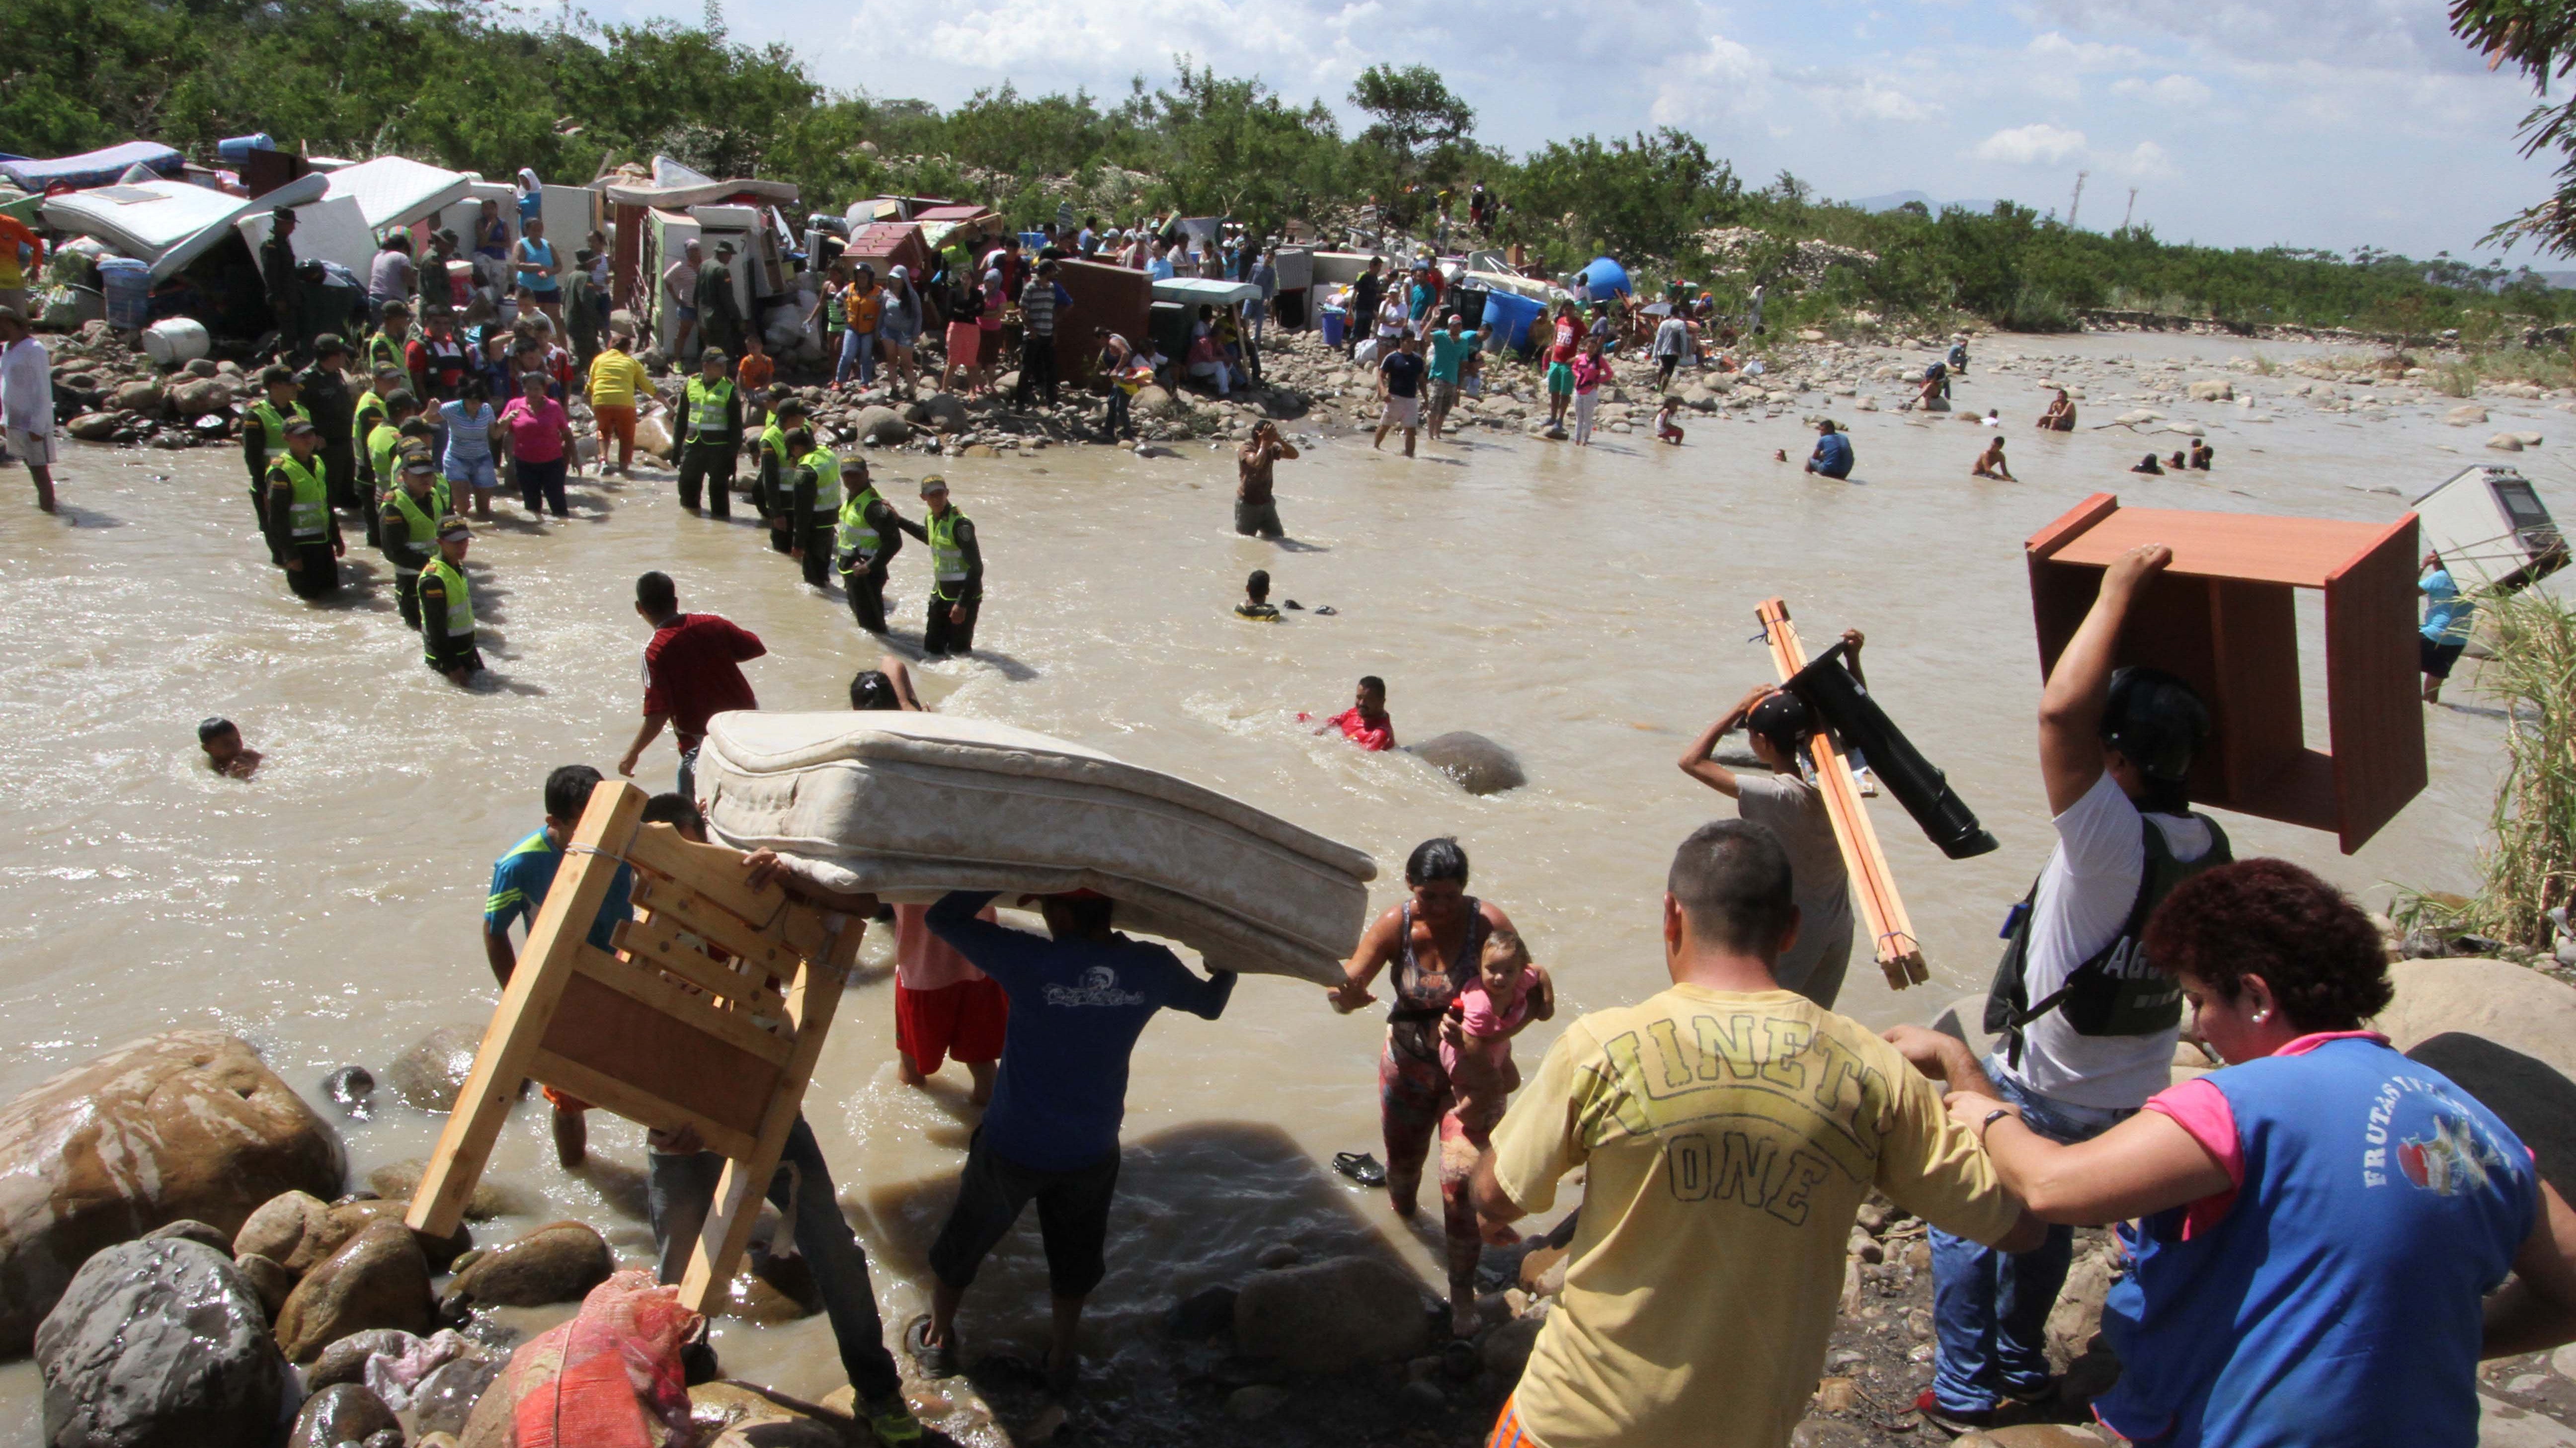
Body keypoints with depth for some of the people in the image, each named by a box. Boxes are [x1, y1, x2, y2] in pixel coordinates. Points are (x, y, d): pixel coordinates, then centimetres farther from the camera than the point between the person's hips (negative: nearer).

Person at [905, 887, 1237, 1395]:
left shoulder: (1032, 962, -28)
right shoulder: (1151, 968, -15)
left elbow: (941, 917, -17)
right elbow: (1210, 1004, 6)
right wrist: (1229, 966, 26)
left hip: (1012, 1147, -3)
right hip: (1091, 1150, 3)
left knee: (963, 1242, 24)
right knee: (1075, 1256, 28)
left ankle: (938, 1340, 44)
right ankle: (1062, 1360, 44)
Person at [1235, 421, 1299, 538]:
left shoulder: (1271, 449, 3)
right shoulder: (1246, 449, -18)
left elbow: (1294, 455, -4)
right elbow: (1257, 463, -38)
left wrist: (1279, 439, -16)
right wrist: (1265, 442, -30)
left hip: (1266, 502, 6)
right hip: (1248, 504, -6)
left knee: (1278, 537, 10)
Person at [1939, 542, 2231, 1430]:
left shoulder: (2114, 844, -29)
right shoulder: (2208, 850, -5)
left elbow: (2061, 709, -40)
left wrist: (2118, 592, -29)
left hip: (2041, 1097, -7)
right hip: (2133, 1099, 7)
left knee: (1964, 1220, 12)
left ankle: (1964, 1390, 19)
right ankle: (2021, 1367, 40)